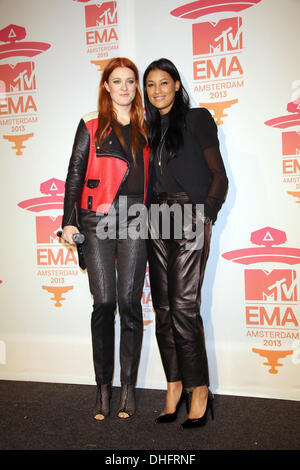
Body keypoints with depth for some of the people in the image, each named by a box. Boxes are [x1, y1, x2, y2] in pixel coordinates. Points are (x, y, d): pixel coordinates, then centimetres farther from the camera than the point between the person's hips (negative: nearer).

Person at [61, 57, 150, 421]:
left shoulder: (145, 127, 14)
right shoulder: (91, 125, 9)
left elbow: (152, 175, 16)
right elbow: (75, 173, 6)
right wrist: (68, 221, -1)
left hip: (134, 218, 1)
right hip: (97, 220, -1)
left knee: (129, 302, -1)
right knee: (104, 303, -2)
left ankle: (128, 386, 10)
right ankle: (103, 387, 10)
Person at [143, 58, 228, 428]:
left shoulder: (197, 119, 4)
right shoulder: (147, 129, 20)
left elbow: (218, 175, -1)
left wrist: (205, 217, -11)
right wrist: (145, 215, 8)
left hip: (190, 218, -5)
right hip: (157, 221, 6)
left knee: (184, 305, -11)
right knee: (163, 306, 3)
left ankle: (200, 389, 2)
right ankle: (174, 384, 14)